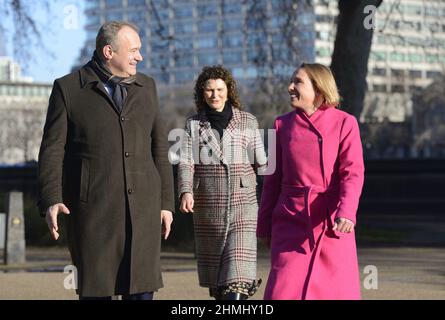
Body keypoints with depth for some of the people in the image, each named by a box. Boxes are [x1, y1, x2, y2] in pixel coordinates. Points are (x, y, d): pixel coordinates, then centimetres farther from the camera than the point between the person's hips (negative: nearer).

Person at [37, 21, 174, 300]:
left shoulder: (146, 87, 13)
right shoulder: (68, 89, 1)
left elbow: (159, 148, 14)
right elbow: (52, 149, -2)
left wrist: (166, 202, 9)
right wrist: (51, 201, -14)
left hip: (142, 206, 3)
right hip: (93, 206, -3)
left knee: (142, 290, 0)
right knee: (95, 290, -2)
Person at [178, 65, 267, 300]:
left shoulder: (248, 122, 3)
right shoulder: (194, 124, 7)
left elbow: (262, 163, 2)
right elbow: (186, 162, -4)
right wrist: (186, 192, -22)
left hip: (242, 207, -2)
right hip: (208, 210, 2)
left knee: (237, 278, -15)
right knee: (215, 279, 9)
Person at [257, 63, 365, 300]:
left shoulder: (344, 123, -1)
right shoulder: (283, 125, 7)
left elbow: (353, 173, -12)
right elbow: (273, 178, 12)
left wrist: (346, 212, -28)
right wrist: (264, 225, 11)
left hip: (331, 225, -2)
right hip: (292, 223, 2)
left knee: (339, 292, 3)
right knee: (283, 291, -9)